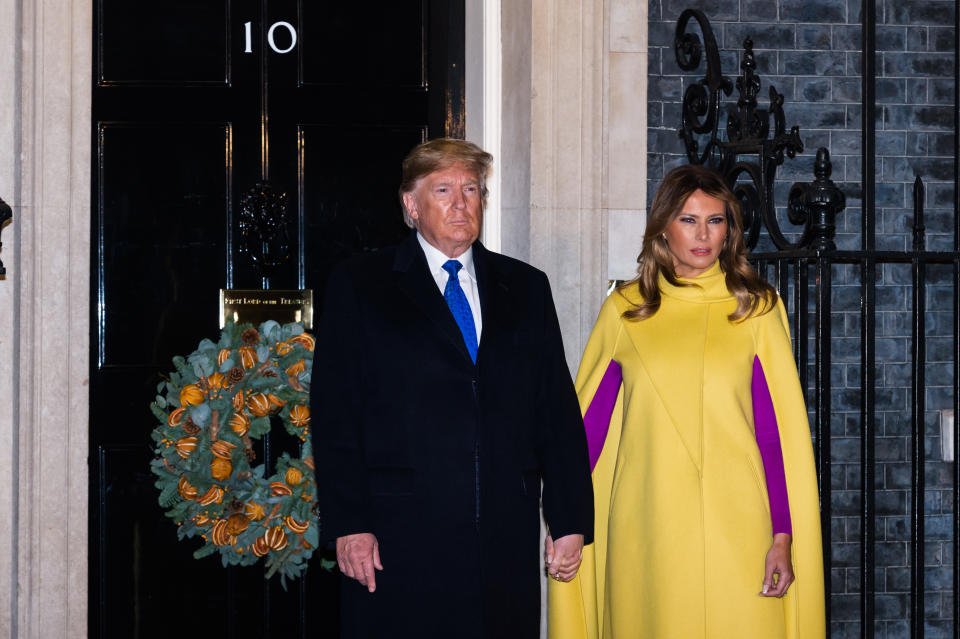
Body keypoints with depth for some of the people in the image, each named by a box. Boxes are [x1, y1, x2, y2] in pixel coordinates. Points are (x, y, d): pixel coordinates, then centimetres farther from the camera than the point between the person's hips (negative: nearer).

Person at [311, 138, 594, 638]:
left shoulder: (526, 288, 14)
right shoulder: (358, 287, 6)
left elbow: (558, 409, 12)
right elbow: (335, 415, -1)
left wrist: (570, 521, 5)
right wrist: (349, 525, -9)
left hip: (507, 539, 3)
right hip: (399, 537, -3)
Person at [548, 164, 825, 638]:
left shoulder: (756, 309, 4)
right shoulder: (624, 311, 7)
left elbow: (781, 430, 1)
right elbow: (585, 423, 10)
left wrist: (784, 537, -5)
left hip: (734, 529, -1)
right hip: (644, 534, 1)